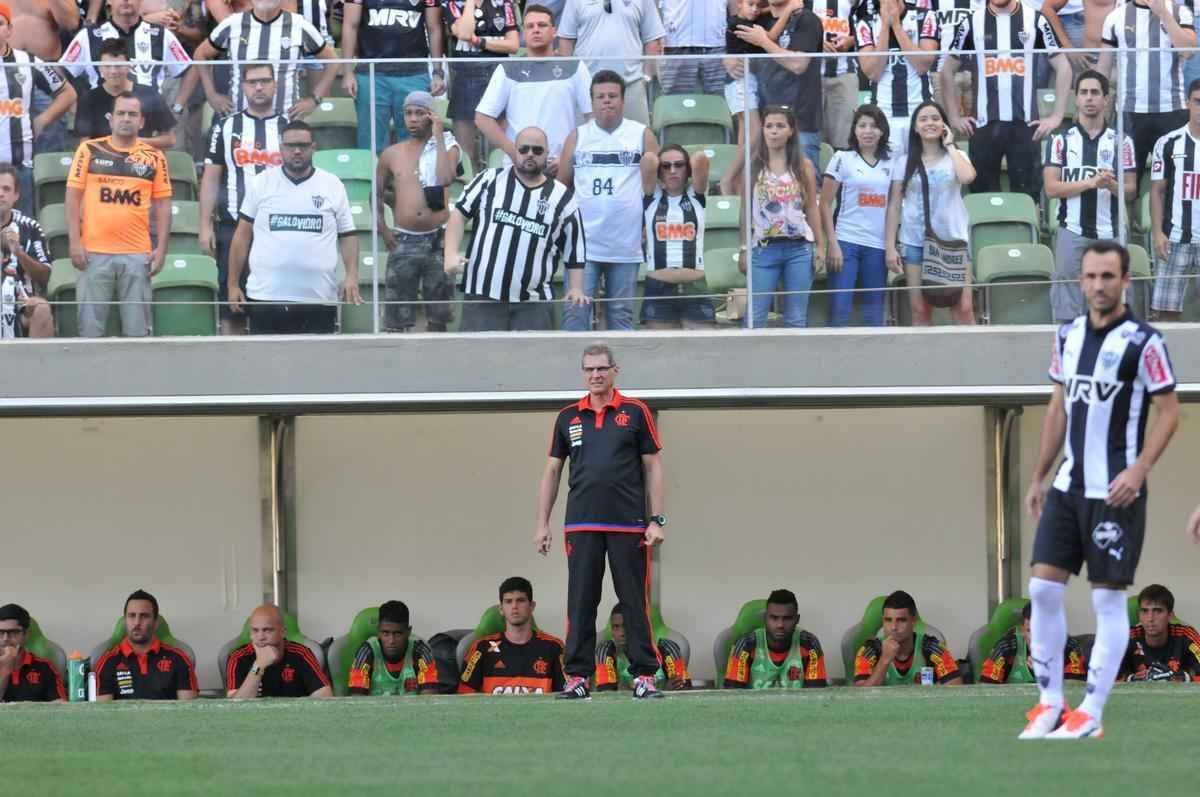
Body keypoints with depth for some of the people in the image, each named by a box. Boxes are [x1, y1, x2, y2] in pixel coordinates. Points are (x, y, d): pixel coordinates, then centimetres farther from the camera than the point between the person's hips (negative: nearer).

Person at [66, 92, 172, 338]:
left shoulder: (154, 158, 6)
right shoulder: (89, 151, 3)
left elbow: (162, 205, 8)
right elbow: (74, 197, 3)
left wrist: (161, 249, 1)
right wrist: (75, 242, -4)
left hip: (137, 254, 1)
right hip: (95, 252, -1)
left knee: (137, 328, 4)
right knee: (90, 326, 2)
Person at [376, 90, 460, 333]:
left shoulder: (447, 147, 3)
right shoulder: (392, 154, 8)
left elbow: (445, 179, -17)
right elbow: (377, 193, 17)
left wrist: (438, 136, -11)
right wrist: (382, 228, 3)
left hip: (437, 239, -1)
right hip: (403, 241, 1)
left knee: (438, 316, 5)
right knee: (396, 317, -2)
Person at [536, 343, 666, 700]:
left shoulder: (636, 413, 3)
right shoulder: (568, 417, 10)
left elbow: (652, 467, 4)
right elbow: (552, 471, 14)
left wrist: (656, 520, -3)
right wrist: (543, 524, 8)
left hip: (629, 525, -2)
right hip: (581, 525, 2)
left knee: (635, 603, 0)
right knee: (580, 603, 1)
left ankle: (644, 676, 4)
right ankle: (577, 677, 5)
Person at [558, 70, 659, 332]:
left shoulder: (643, 136, 6)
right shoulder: (577, 137, 9)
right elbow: (561, 186, 12)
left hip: (626, 244, 0)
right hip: (584, 241, 0)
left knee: (621, 314, 6)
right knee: (576, 311, -6)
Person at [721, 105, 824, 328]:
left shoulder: (803, 166, 6)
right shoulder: (753, 166, 3)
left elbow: (812, 208, 9)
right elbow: (746, 210, 5)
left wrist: (820, 247, 5)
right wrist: (744, 249, 3)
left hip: (799, 248, 1)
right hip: (764, 248, -1)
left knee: (796, 319, 3)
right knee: (755, 318, -7)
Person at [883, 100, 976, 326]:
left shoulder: (956, 157, 7)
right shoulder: (905, 163, 7)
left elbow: (967, 177, -17)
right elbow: (894, 206, 6)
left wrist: (950, 146, -3)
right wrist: (890, 247, -2)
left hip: (952, 241, -1)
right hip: (915, 243, 1)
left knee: (963, 308, -8)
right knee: (920, 311, 0)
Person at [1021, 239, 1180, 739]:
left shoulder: (1142, 342, -10)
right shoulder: (1067, 337, 9)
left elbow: (1169, 412, -9)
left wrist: (1139, 469, -20)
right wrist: (1039, 476, 16)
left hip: (1116, 491, -6)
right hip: (1068, 486, 6)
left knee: (1108, 600, -2)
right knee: (1043, 586, 0)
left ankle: (1090, 715, 0)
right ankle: (1050, 703, 8)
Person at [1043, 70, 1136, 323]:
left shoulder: (1121, 142, 8)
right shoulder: (1062, 140, 7)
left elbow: (1131, 190, 6)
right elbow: (1051, 188, -2)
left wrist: (1111, 185, -17)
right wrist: (1091, 182, -14)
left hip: (1109, 234, 0)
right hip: (1072, 233, 0)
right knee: (1066, 316, -3)